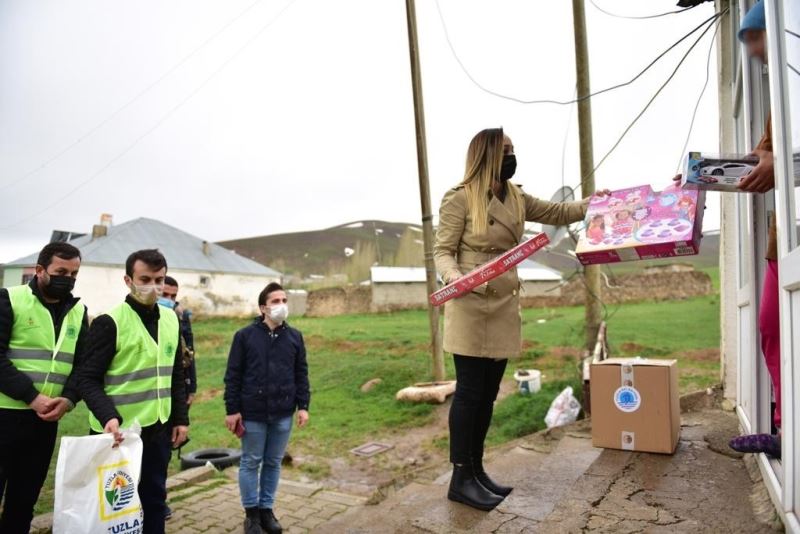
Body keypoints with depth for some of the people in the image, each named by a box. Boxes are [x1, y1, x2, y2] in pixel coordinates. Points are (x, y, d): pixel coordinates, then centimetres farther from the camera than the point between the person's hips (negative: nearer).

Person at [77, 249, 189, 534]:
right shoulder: (109, 322, -11)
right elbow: (88, 379, -14)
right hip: (120, 430, -5)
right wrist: (108, 416, -28)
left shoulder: (171, 320, 7)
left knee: (154, 498, 15)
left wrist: (181, 418, 8)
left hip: (159, 429, 5)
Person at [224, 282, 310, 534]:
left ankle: (267, 509, 29)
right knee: (251, 462, 9)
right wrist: (232, 410, -6)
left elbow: (301, 374, 6)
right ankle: (252, 512, 26)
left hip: (283, 414, 3)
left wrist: (303, 406, 1)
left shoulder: (295, 337, 3)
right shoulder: (245, 336, -6)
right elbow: (233, 375, -4)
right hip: (253, 413, -2)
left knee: (274, 463, 13)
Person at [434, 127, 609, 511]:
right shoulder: (459, 199, -9)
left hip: (504, 307, 7)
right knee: (469, 392, -2)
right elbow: (443, 251, -10)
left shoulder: (517, 199, 12)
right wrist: (454, 277, -29)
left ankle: (476, 471, 25)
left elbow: (558, 213, 23)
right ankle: (461, 479, 11)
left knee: (488, 393, 12)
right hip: (471, 307, -7)